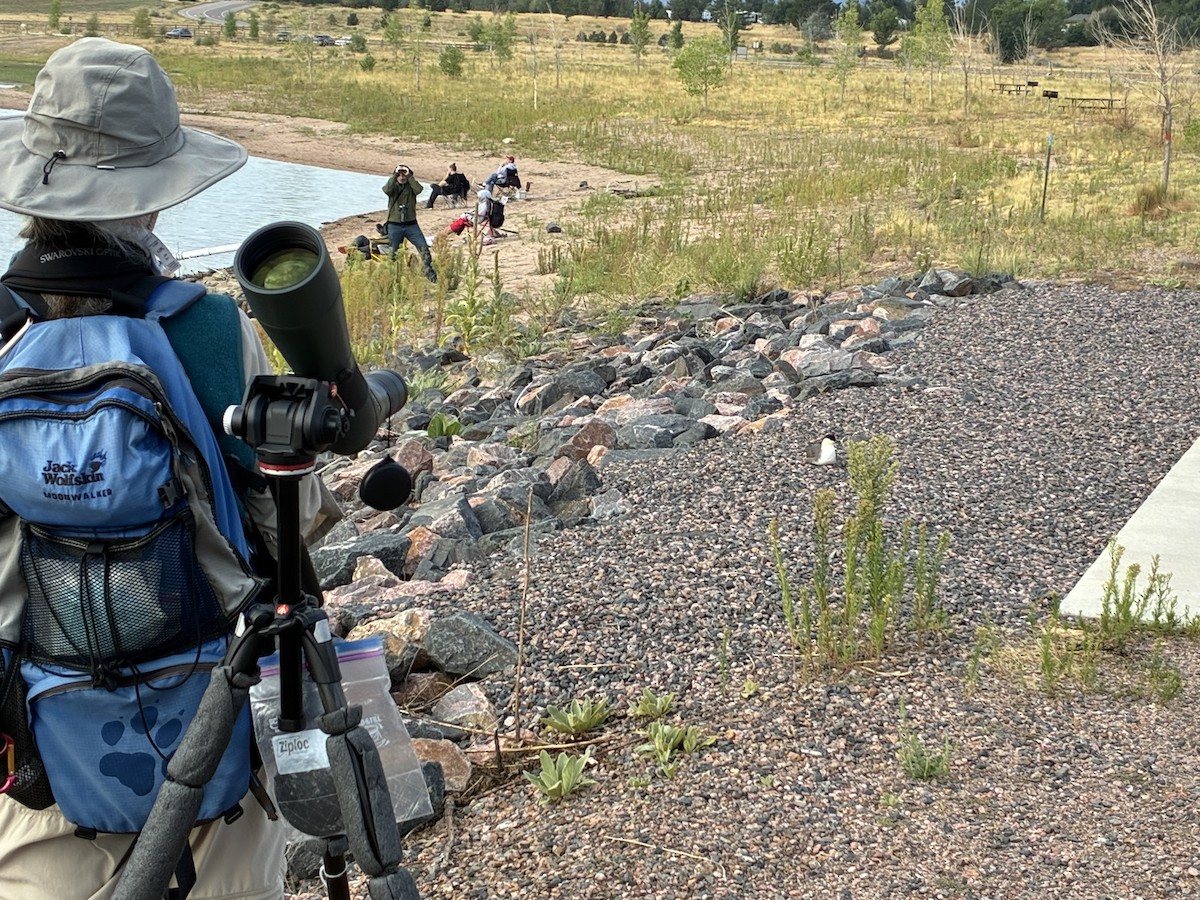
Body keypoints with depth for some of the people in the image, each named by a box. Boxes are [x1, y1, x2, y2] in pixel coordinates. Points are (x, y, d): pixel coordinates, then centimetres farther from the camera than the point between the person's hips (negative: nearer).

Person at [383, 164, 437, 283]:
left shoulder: (411, 186, 4)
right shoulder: (393, 186, 4)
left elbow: (418, 189, -20)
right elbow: (387, 190, -21)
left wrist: (409, 176, -19)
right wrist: (395, 175, -22)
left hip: (411, 224, 0)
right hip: (394, 225, 0)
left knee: (424, 247, -10)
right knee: (393, 253, 6)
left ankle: (429, 272, -4)